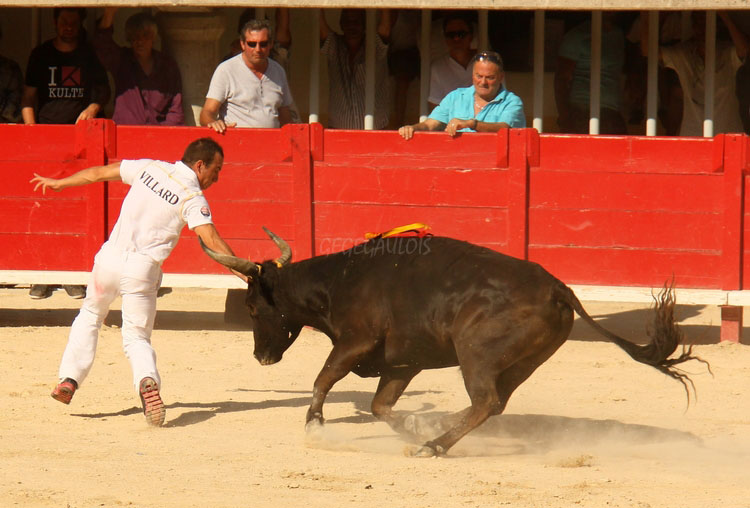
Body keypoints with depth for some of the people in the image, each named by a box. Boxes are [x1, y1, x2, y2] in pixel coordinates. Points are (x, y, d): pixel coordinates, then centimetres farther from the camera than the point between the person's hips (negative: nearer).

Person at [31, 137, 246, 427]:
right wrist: (246, 273, -21)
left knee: (90, 316, 27)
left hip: (110, 260, 3)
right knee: (137, 337, 6)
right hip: (142, 270, -3)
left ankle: (69, 379, 16)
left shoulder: (150, 169, 6)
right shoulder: (193, 198, -7)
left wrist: (59, 183, 31)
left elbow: (99, 173, 16)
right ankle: (148, 381, -25)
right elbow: (212, 241, -18)